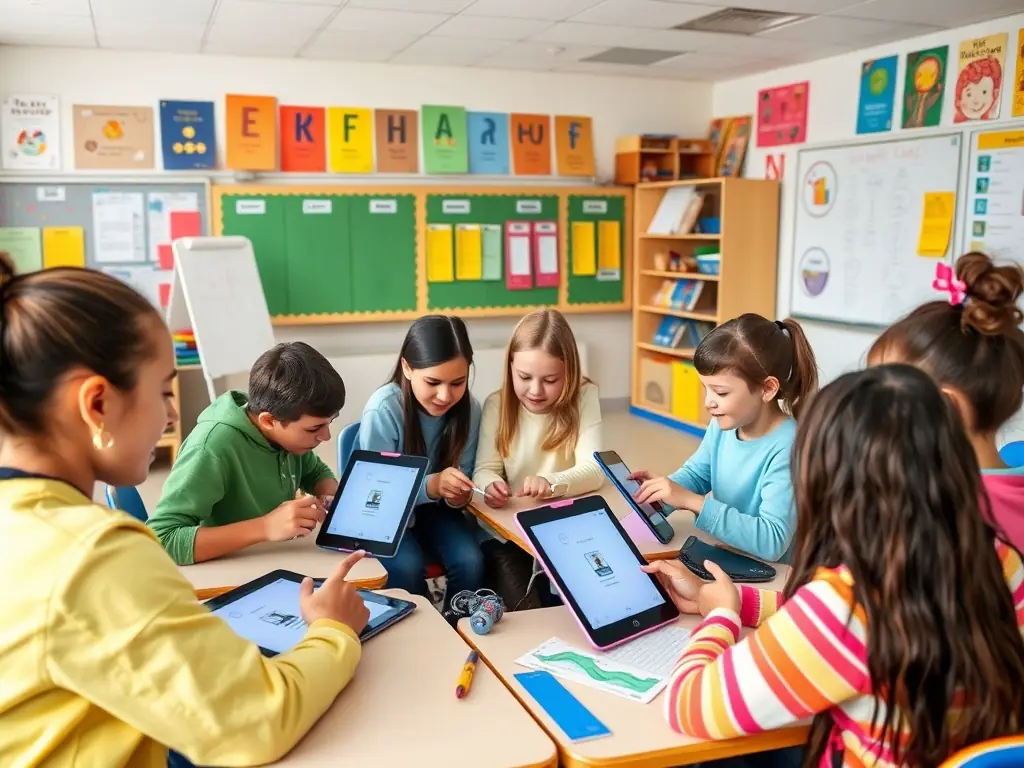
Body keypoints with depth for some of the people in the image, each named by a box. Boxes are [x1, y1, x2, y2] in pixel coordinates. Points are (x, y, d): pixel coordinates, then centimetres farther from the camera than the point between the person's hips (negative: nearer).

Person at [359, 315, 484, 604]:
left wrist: (458, 493, -26)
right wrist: (432, 485, -39)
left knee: (470, 562, -21)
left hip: (434, 508, 3)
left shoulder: (469, 408, -13)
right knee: (407, 567, -27)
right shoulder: (382, 410, -25)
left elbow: (462, 474, -1)